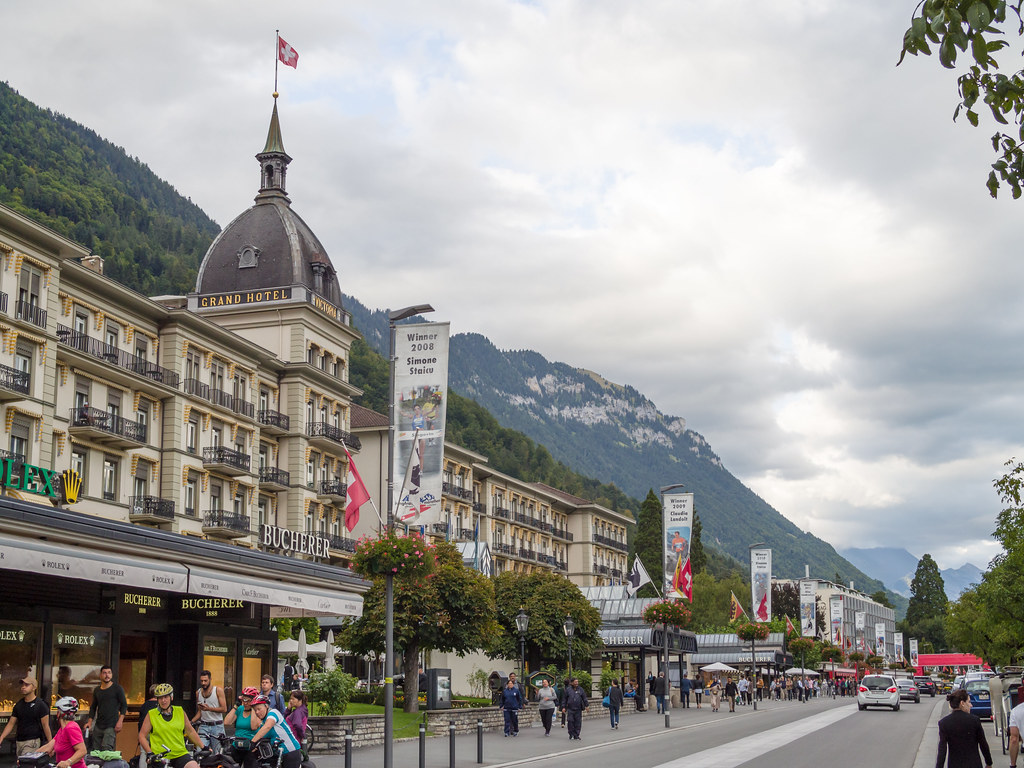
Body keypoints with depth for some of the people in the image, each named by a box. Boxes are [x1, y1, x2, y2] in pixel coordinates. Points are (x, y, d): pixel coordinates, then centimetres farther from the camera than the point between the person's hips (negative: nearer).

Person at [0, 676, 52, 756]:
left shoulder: (40, 704, -5)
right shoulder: (18, 705, 12)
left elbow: (45, 725, -7)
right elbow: (11, 724, 13)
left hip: (32, 742, -7)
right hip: (19, 741, 7)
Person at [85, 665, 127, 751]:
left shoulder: (117, 689, 0)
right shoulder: (96, 690, 14)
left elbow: (124, 705, 0)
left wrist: (120, 721, -11)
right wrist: (90, 721, 10)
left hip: (111, 726, -5)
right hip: (98, 726, 5)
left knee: (107, 749, -20)